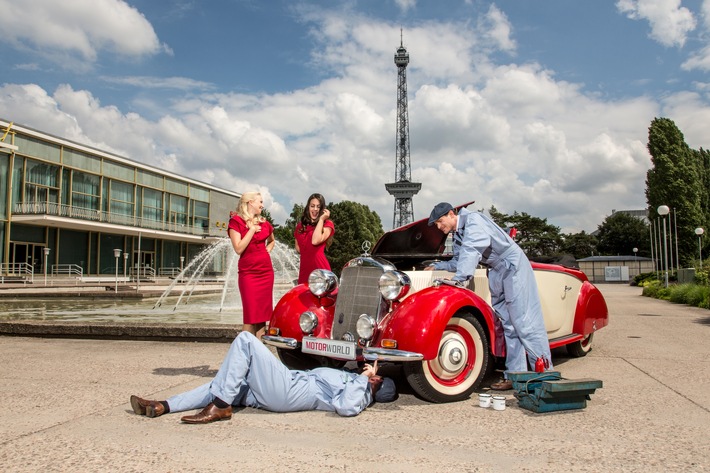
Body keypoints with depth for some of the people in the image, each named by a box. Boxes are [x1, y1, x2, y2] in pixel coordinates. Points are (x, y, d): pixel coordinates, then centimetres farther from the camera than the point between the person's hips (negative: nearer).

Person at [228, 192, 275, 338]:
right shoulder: (236, 221, -4)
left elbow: (271, 240, 31)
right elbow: (238, 249, -14)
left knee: (263, 313, 5)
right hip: (248, 272, -5)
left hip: (266, 271, 5)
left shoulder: (264, 222, 11)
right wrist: (252, 229, -11)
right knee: (251, 315, -7)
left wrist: (268, 250, 12)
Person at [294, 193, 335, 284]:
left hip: (319, 269, -5)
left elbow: (315, 241, -15)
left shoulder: (327, 224, 2)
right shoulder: (300, 225, 17)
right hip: (304, 270, 5)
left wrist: (321, 219, -8)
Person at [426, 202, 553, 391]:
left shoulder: (473, 220, -16)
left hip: (513, 265, -9)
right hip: (497, 272, 9)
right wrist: (437, 266, 9)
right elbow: (458, 262, 19)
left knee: (524, 321, -10)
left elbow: (471, 251, -29)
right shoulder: (458, 235, 12)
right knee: (508, 324, 7)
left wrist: (459, 278, -35)